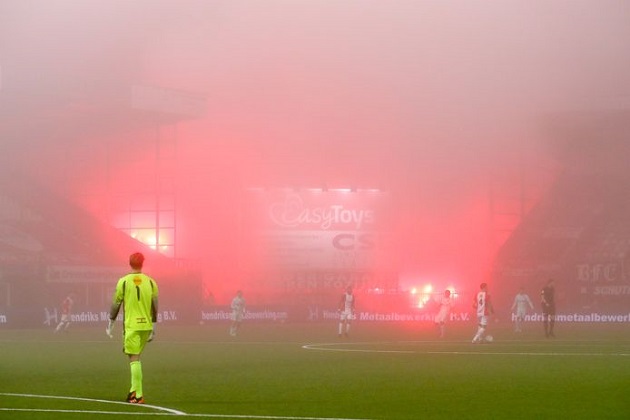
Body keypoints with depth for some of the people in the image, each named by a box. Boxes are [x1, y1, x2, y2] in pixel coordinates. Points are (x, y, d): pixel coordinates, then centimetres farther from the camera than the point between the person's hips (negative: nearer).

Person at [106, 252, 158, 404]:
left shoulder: (123, 282, -4)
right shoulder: (150, 282, 4)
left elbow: (116, 303, -1)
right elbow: (155, 306, 6)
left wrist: (111, 323, 10)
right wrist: (154, 327, 14)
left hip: (131, 325, -3)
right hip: (146, 325, 3)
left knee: (134, 359, -4)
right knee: (136, 357, 19)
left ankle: (138, 395, -9)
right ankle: (134, 390, 17)